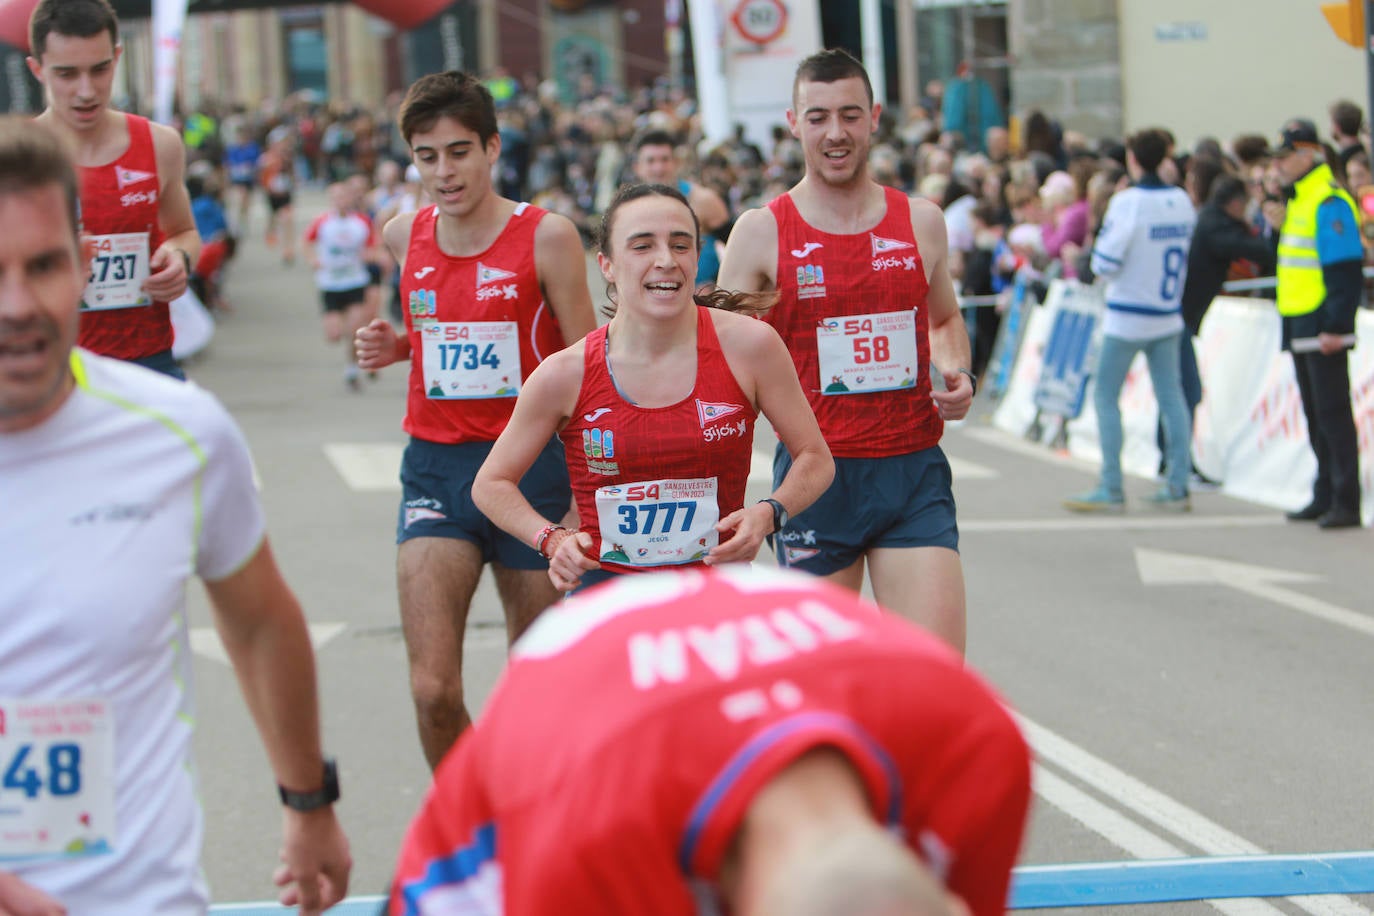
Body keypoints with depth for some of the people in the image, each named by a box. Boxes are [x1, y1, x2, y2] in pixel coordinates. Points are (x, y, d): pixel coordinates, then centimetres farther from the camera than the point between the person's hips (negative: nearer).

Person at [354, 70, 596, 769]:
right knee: (433, 691, -9)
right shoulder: (404, 236, 5)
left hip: (530, 466, -2)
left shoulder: (547, 237, -7)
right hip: (434, 468, 3)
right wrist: (397, 346, 4)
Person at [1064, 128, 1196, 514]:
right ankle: (1178, 487, 9)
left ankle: (1111, 489, 0)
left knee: (1106, 396, 3)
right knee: (1171, 396, 9)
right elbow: (1186, 253, 7)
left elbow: (1104, 262, -17)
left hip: (1127, 316, -6)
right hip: (1169, 314, 6)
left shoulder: (1128, 202, -17)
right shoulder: (1182, 200, 1)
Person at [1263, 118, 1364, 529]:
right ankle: (1326, 495, 20)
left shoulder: (1329, 202, -16)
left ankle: (1345, 503, -5)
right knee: (1315, 414, 14)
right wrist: (1280, 227, 9)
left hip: (1323, 328, -10)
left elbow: (1346, 271, -20)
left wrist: (1336, 326, -23)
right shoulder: (1299, 200, 15)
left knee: (1332, 412, -7)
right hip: (1300, 325, 10)